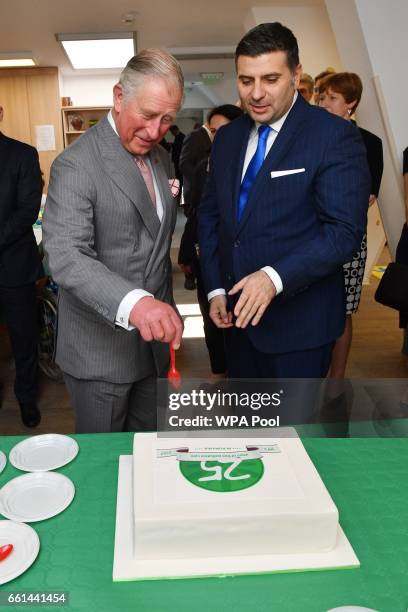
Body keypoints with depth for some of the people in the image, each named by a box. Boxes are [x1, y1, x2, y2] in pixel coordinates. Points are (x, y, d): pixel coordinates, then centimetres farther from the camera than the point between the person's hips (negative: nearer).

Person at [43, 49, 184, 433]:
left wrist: (161, 308, 14)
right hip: (100, 351, -6)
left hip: (154, 339, 7)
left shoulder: (160, 157, 8)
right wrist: (132, 302, -44)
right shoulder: (76, 164, -17)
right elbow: (65, 256, -28)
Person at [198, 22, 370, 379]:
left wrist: (275, 277, -29)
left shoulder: (335, 136, -12)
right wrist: (215, 288, 2)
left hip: (298, 321, -5)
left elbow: (345, 231, -18)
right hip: (238, 311, 6)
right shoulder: (227, 138, 6)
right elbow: (210, 215, 11)